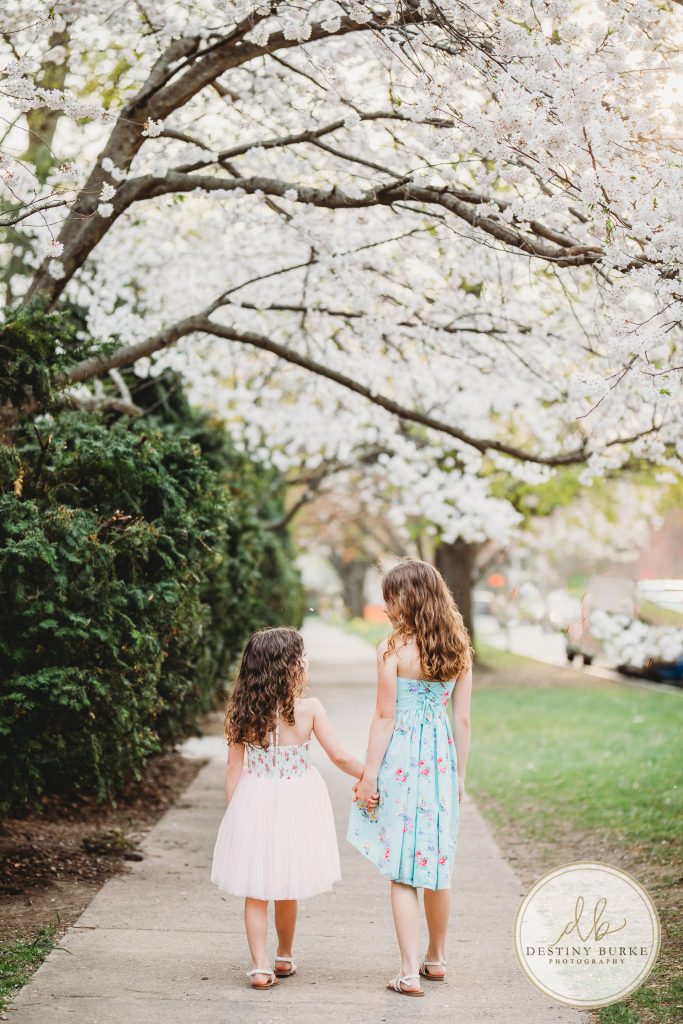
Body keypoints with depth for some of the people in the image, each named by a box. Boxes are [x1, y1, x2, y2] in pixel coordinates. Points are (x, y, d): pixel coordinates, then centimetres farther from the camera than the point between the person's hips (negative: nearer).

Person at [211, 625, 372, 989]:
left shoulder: (242, 712, -7)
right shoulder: (309, 709, -12)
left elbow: (234, 768, -2)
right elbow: (339, 757, -7)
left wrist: (232, 811, 8)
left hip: (253, 804, 1)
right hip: (295, 803, 0)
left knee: (256, 892, 9)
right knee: (286, 889, 16)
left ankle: (260, 966, 5)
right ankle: (284, 957, 33)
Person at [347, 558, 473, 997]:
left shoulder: (393, 651, -11)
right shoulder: (459, 651, 3)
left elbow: (384, 717, -10)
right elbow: (464, 720, 7)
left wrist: (369, 775, -3)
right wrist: (459, 776, 15)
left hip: (401, 761, -5)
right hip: (442, 760, 5)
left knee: (402, 871, 1)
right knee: (438, 864, 17)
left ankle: (411, 972, 2)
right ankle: (437, 958, 31)